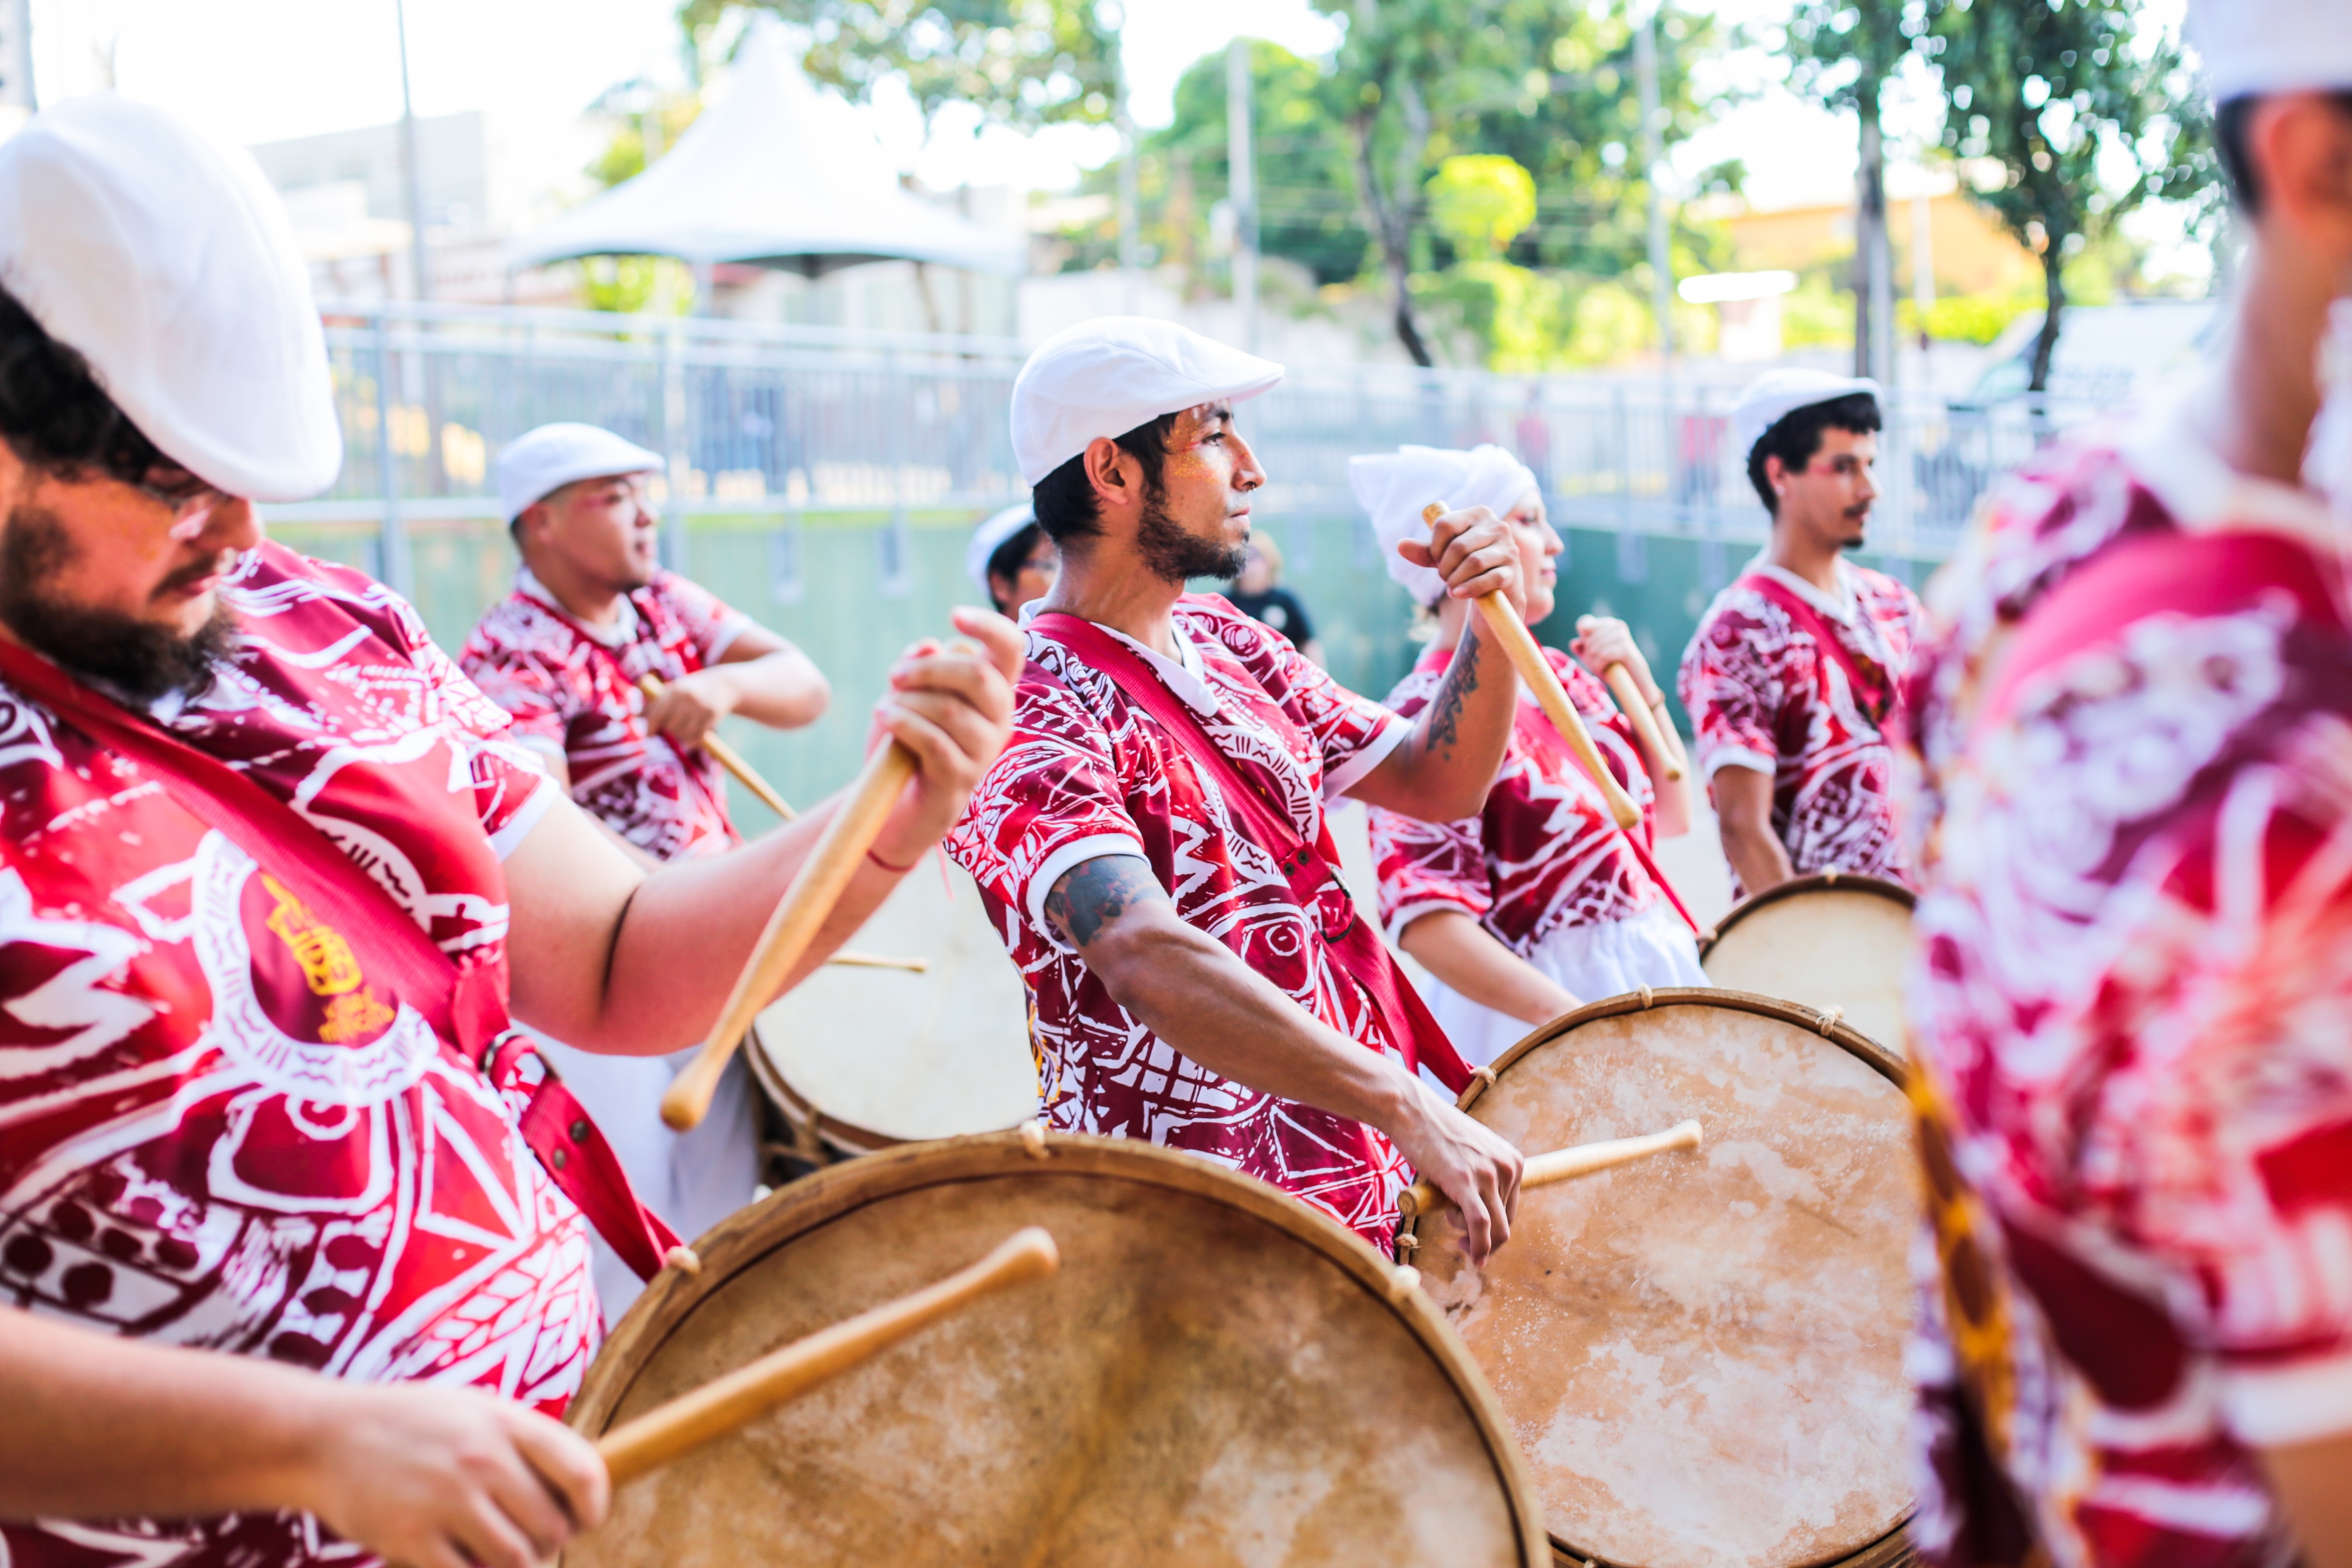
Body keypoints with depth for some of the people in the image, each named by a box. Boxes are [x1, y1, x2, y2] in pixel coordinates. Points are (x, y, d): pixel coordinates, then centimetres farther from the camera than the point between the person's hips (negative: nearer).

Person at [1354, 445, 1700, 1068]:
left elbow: (1670, 817, 14)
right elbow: (1426, 922, -22)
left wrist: (1639, 681, 1)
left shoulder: (1558, 672, 8)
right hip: (1534, 1016, -7)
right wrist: (1577, 1020, -30)